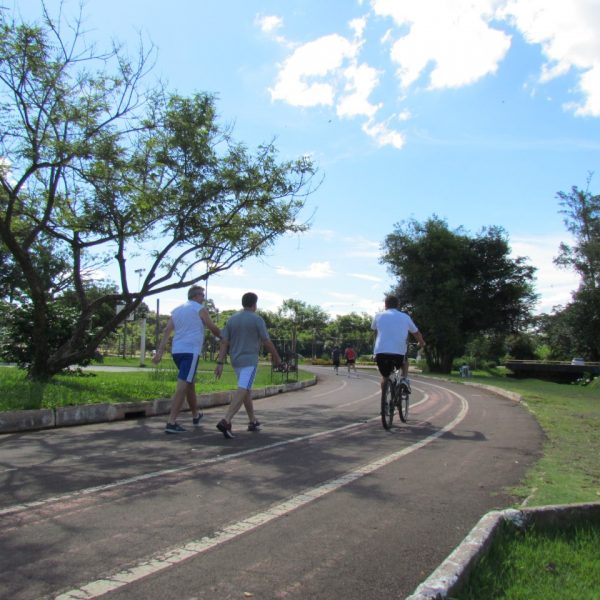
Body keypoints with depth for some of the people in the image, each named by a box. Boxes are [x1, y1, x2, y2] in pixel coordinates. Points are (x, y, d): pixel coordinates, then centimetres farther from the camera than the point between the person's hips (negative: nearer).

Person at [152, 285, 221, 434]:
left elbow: (167, 330, 7)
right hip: (191, 352, -7)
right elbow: (213, 328, 4)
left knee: (190, 383, 22)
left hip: (176, 351, 7)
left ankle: (196, 415, 37)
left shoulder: (177, 310, 17)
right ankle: (171, 423, -15)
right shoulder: (200, 309, -1)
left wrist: (160, 352, 2)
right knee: (182, 387, -10)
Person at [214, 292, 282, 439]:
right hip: (250, 361, -7)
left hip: (236, 361, 7)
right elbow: (267, 342, -7)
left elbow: (224, 342, 0)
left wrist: (220, 363, -3)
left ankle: (253, 422, 29)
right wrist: (276, 357, 8)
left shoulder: (231, 319, 6)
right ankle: (225, 422, -29)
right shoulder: (257, 319, -9)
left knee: (246, 390, 21)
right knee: (241, 392, -14)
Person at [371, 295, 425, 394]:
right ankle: (404, 379, 9)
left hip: (381, 352, 0)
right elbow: (416, 333, 23)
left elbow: (373, 329, 27)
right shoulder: (405, 317, 12)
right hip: (399, 352, 0)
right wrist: (422, 343, 43)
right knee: (404, 362, 33)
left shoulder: (379, 316, 11)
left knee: (385, 376, 22)